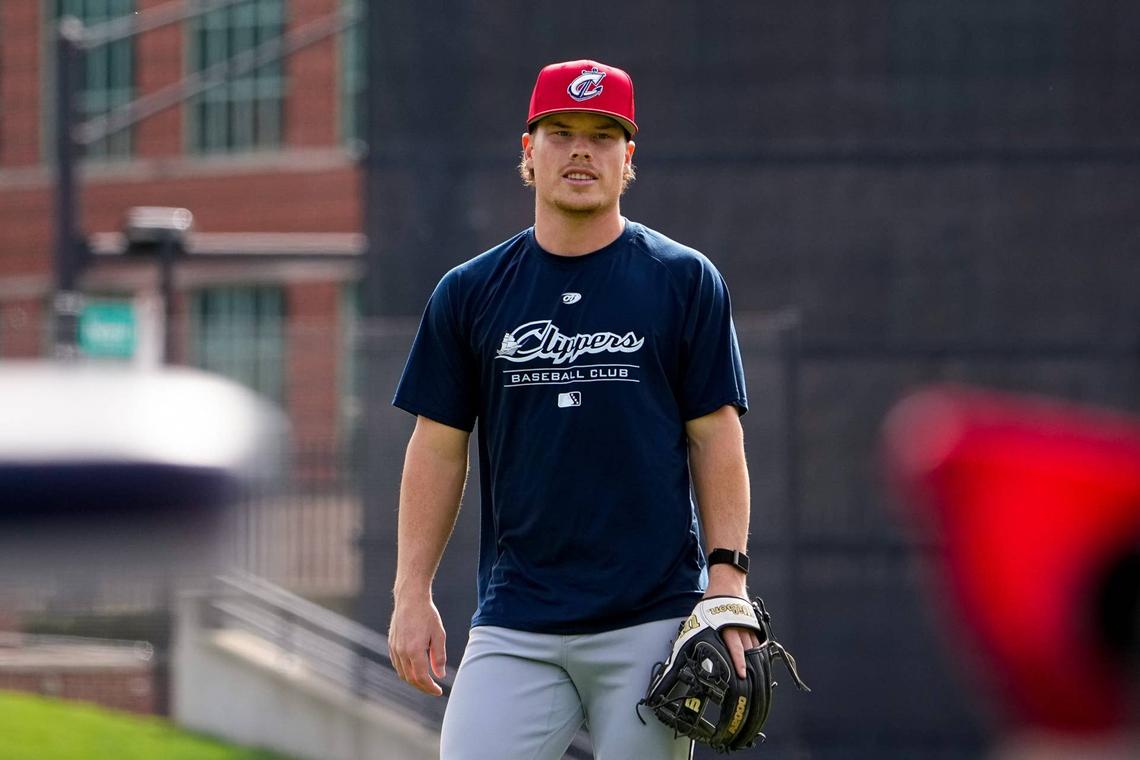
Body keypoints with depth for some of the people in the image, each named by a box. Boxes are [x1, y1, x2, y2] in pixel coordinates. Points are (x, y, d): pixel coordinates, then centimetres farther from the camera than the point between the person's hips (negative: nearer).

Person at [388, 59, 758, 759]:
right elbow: (438, 447, 11)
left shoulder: (686, 282, 4)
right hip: (516, 628, 2)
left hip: (653, 620, -2)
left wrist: (728, 578, -7)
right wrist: (413, 594, 4)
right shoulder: (471, 293, 10)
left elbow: (717, 438, 3)